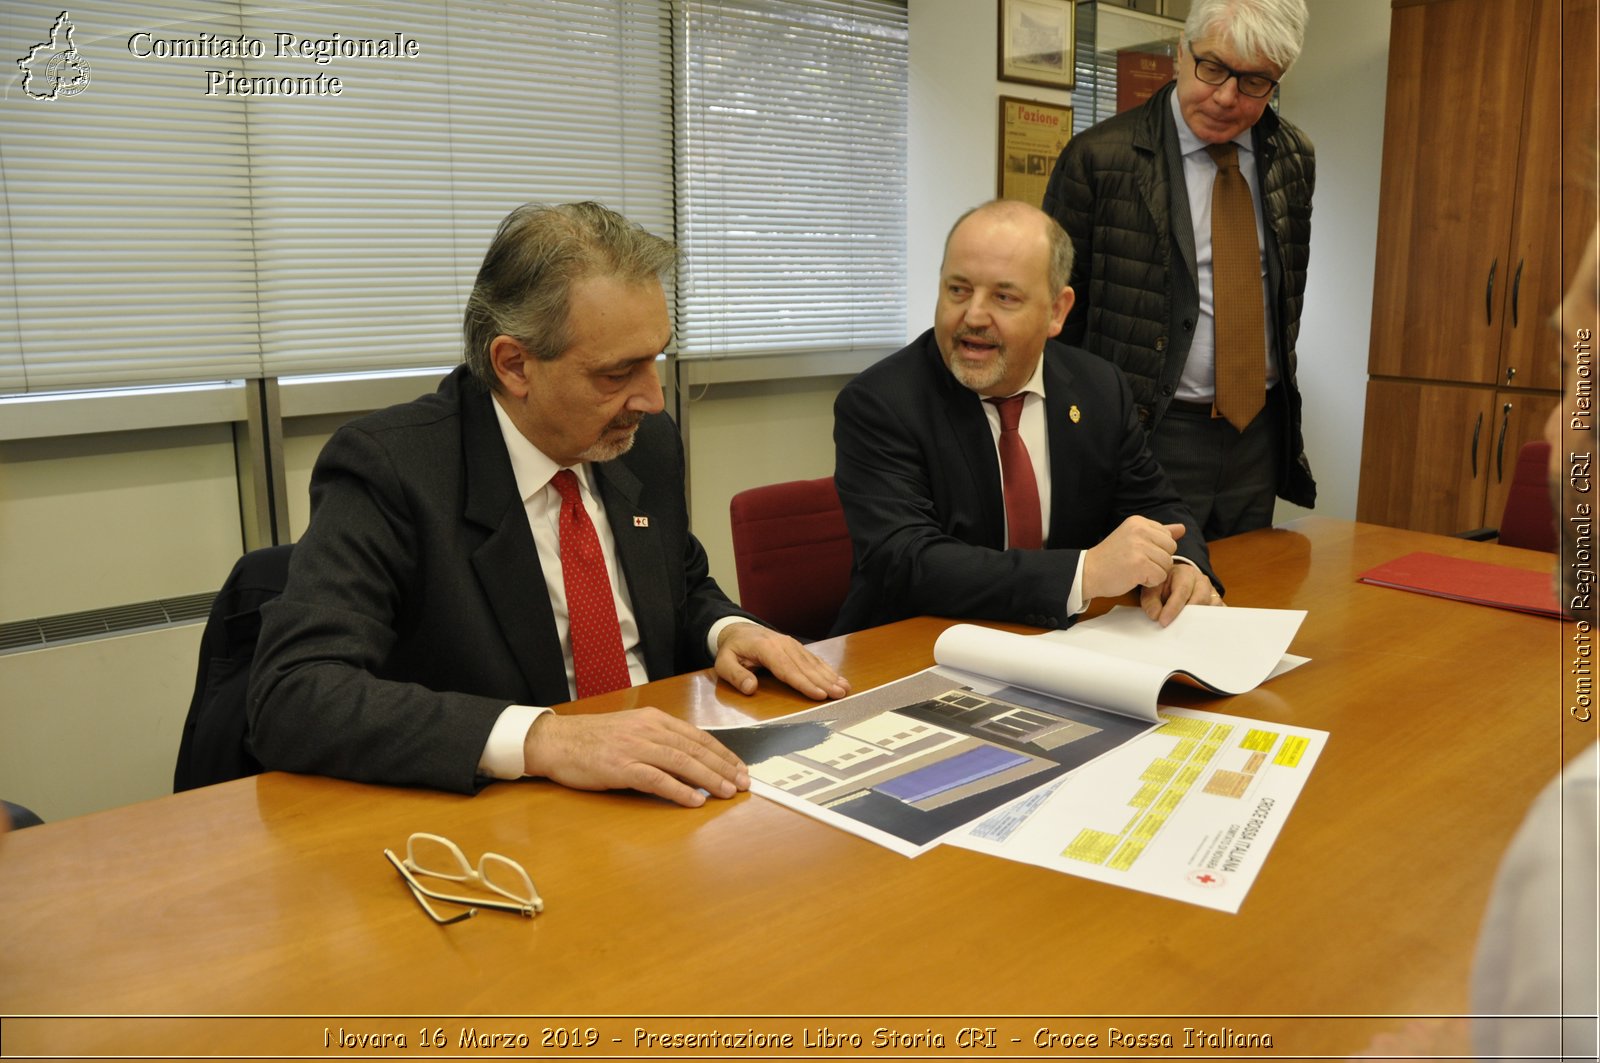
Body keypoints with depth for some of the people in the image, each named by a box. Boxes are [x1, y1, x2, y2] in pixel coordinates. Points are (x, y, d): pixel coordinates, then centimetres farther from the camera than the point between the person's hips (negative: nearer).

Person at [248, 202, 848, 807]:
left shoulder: (650, 444, 3)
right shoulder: (387, 467, -15)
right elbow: (289, 697, -26)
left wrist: (728, 630, -5)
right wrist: (543, 739, -37)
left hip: (659, 792, 3)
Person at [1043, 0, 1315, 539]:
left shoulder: (1295, 157, 5)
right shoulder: (1097, 158, -11)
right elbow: (1057, 312, -5)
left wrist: (1281, 397, 17)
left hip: (1261, 430, 5)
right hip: (1150, 433, -5)